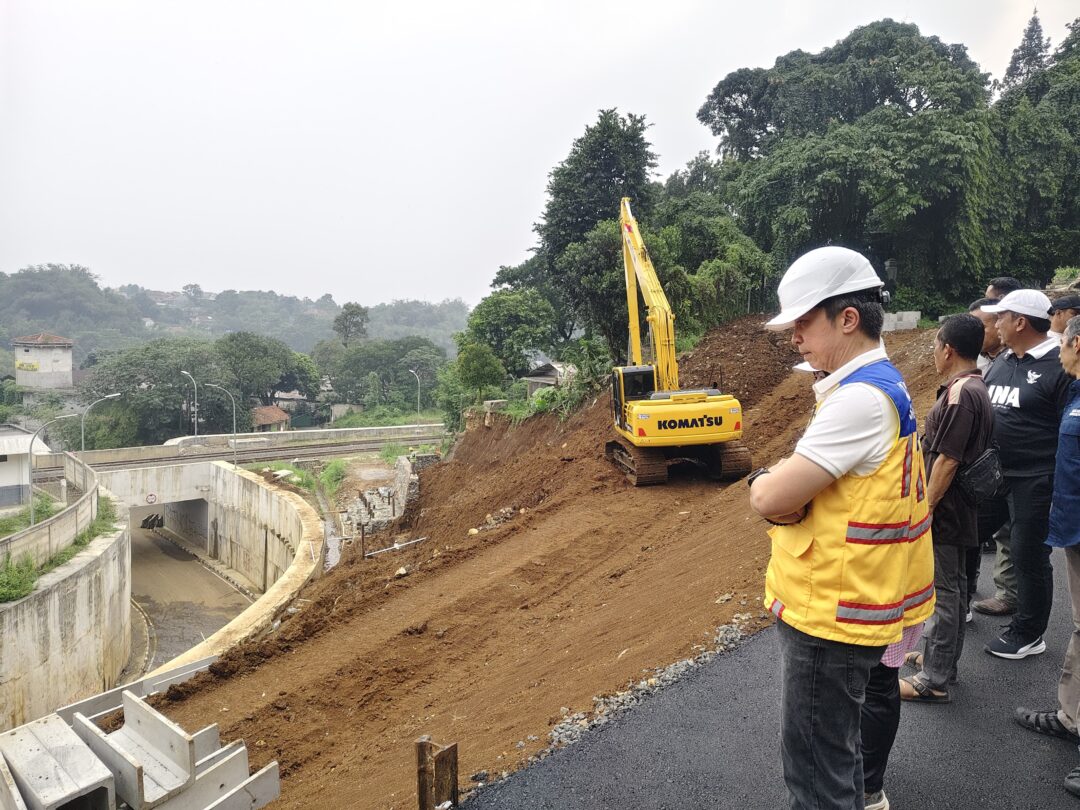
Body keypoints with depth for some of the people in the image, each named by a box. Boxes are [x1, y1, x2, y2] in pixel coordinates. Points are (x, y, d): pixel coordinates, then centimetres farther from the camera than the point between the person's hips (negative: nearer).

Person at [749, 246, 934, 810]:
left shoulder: (861, 398, -25)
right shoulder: (880, 384, 8)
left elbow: (769, 499, -26)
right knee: (837, 734, 29)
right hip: (845, 601, 10)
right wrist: (783, 488, -6)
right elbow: (787, 495, 13)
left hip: (830, 614, -10)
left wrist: (763, 484, -7)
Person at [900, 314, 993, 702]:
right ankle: (944, 657, 34)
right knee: (953, 586, 19)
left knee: (943, 590, -2)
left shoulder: (960, 395, -23)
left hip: (946, 510, -10)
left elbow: (947, 460, -24)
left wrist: (925, 509, -20)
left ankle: (933, 680, 9)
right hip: (959, 510, 10)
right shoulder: (973, 388, 9)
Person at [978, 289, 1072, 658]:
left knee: (1029, 554, 5)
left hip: (1034, 481, -7)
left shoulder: (1058, 366, -14)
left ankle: (1028, 634, 23)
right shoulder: (1000, 363, 9)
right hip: (992, 474, 7)